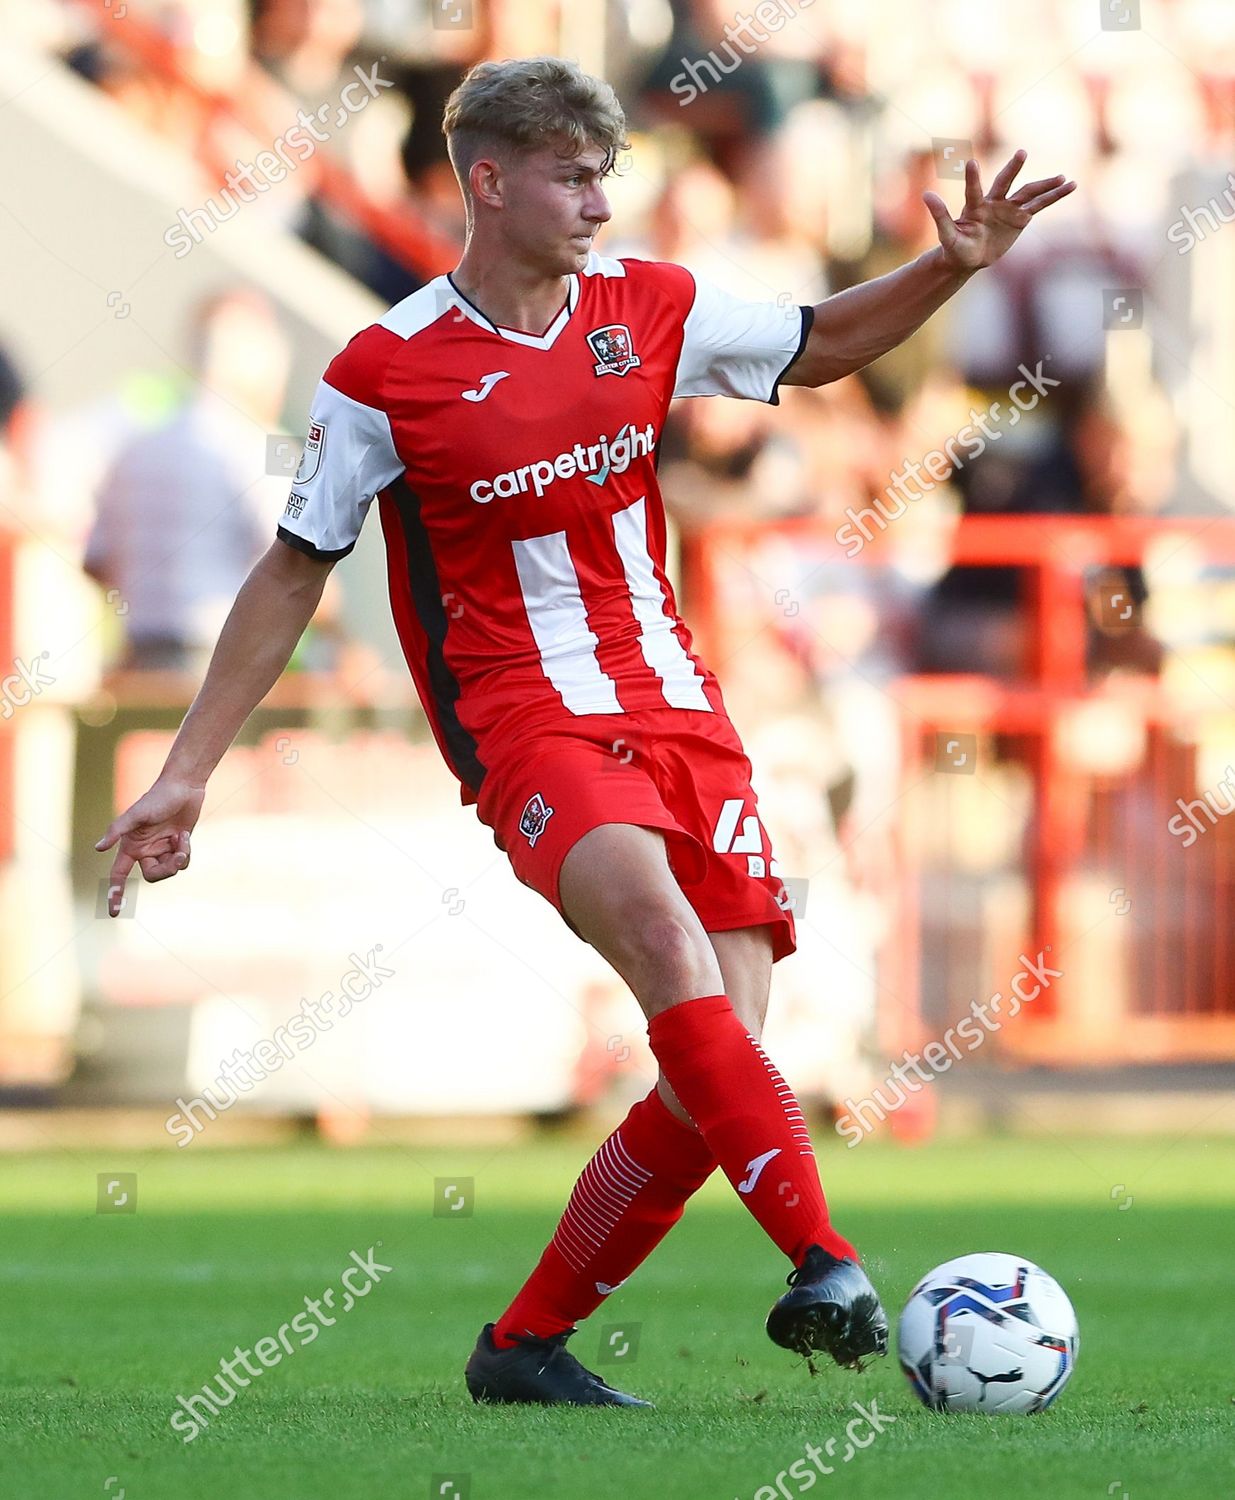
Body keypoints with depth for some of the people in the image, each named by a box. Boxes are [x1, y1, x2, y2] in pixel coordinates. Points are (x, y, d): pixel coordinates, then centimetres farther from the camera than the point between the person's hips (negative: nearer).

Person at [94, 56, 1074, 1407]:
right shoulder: (386, 373, -4)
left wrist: (952, 267, 5)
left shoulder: (645, 308, 6)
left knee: (715, 1062, -8)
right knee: (661, 928, -34)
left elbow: (818, 347, 23)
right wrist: (184, 775, 5)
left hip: (674, 703, 5)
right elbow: (293, 572, 5)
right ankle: (823, 1267, -43)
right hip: (524, 720, -5)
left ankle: (527, 1344, 9)